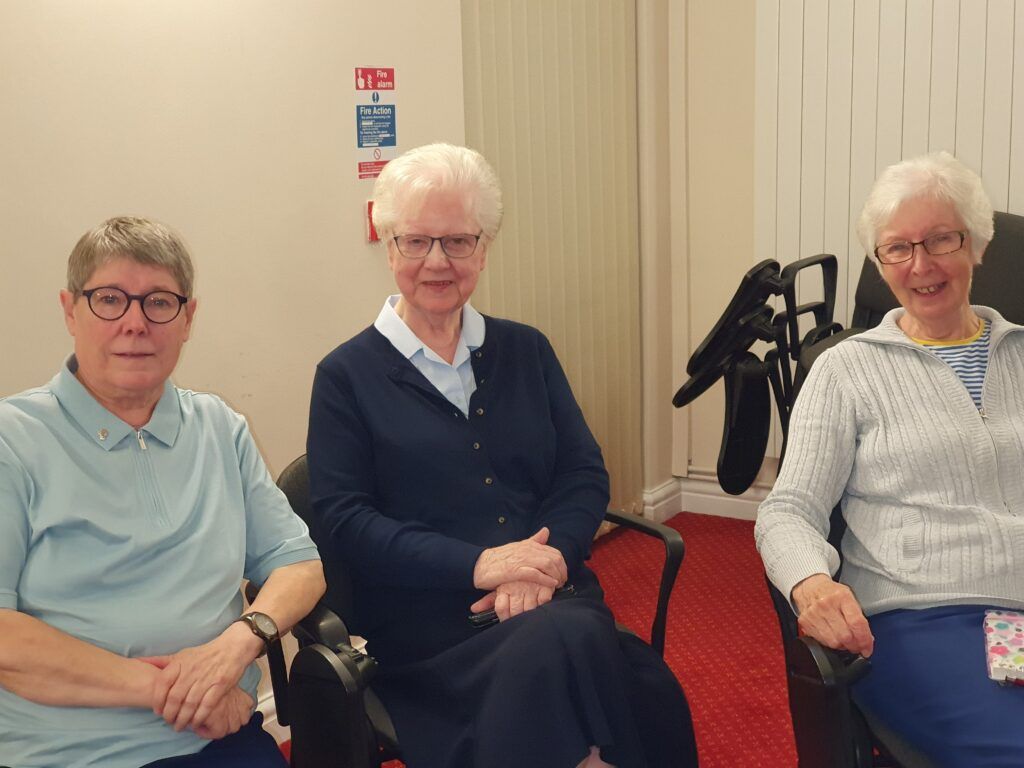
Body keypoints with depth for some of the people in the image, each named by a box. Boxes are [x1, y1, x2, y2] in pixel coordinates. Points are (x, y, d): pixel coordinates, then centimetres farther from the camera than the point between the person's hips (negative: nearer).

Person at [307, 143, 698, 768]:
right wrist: (477, 565, -14)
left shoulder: (526, 352, 17)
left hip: (554, 597, 3)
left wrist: (548, 559, -11)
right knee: (562, 647, -32)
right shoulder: (348, 377, 6)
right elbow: (341, 521, -3)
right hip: (429, 621, -3)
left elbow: (585, 475, 10)